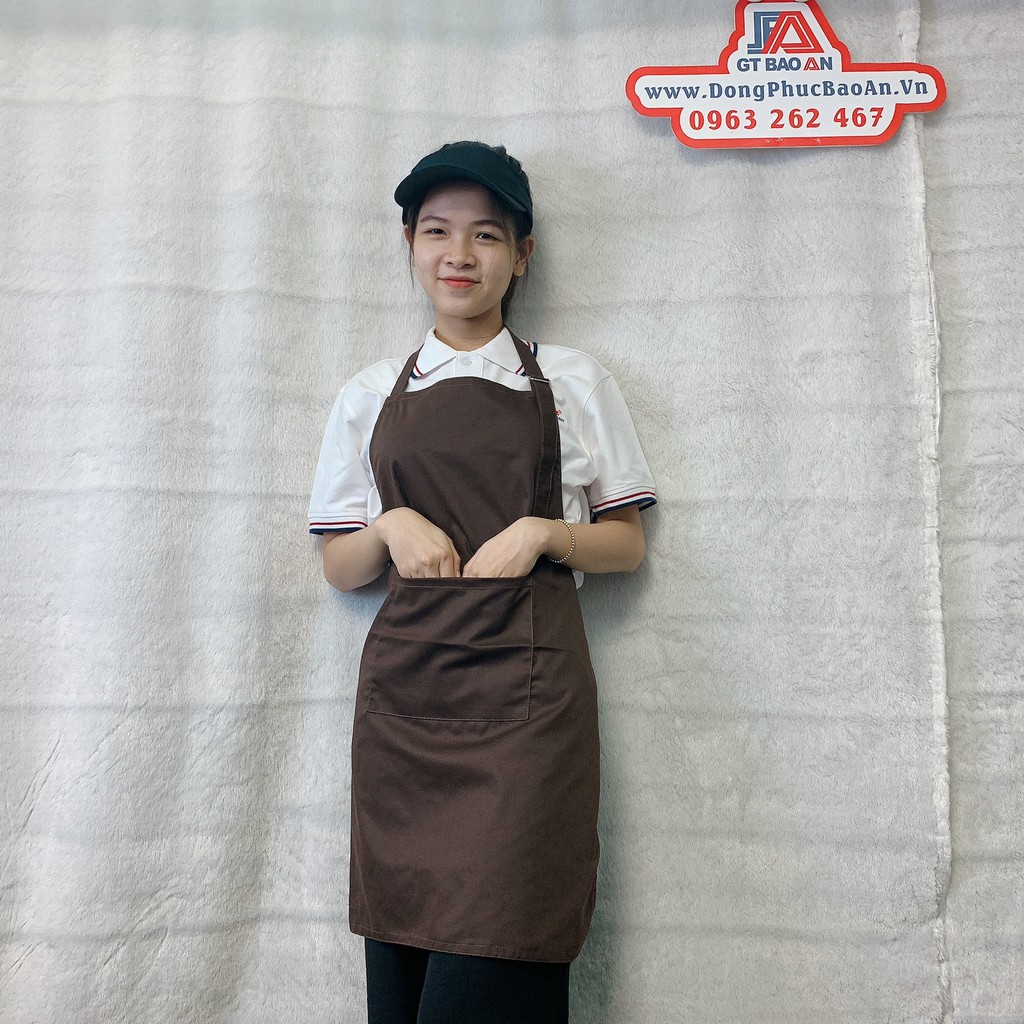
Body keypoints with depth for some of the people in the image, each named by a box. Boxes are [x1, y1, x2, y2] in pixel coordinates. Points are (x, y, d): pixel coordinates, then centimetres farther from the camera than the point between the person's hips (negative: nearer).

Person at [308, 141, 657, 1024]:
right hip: (405, 686, 2)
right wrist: (392, 527, -6)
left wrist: (542, 533, -9)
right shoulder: (370, 397, 13)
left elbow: (627, 545, 9)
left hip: (526, 683, -2)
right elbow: (340, 567, 14)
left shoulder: (574, 383, 9)